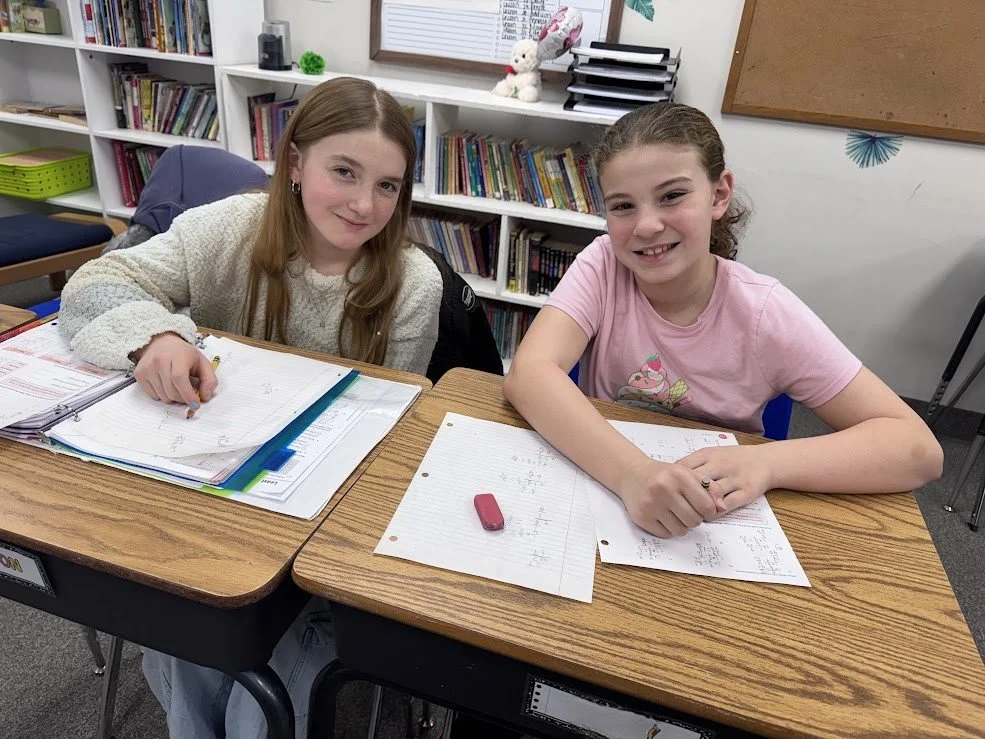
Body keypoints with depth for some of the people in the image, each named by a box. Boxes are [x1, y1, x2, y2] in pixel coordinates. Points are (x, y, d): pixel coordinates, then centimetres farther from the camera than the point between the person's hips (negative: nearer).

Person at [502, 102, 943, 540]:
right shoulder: (602, 266, -12)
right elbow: (527, 374, -27)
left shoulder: (766, 313, -14)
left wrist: (764, 462, -30)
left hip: (716, 529, -1)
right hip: (602, 491, 1)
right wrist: (632, 472, -42)